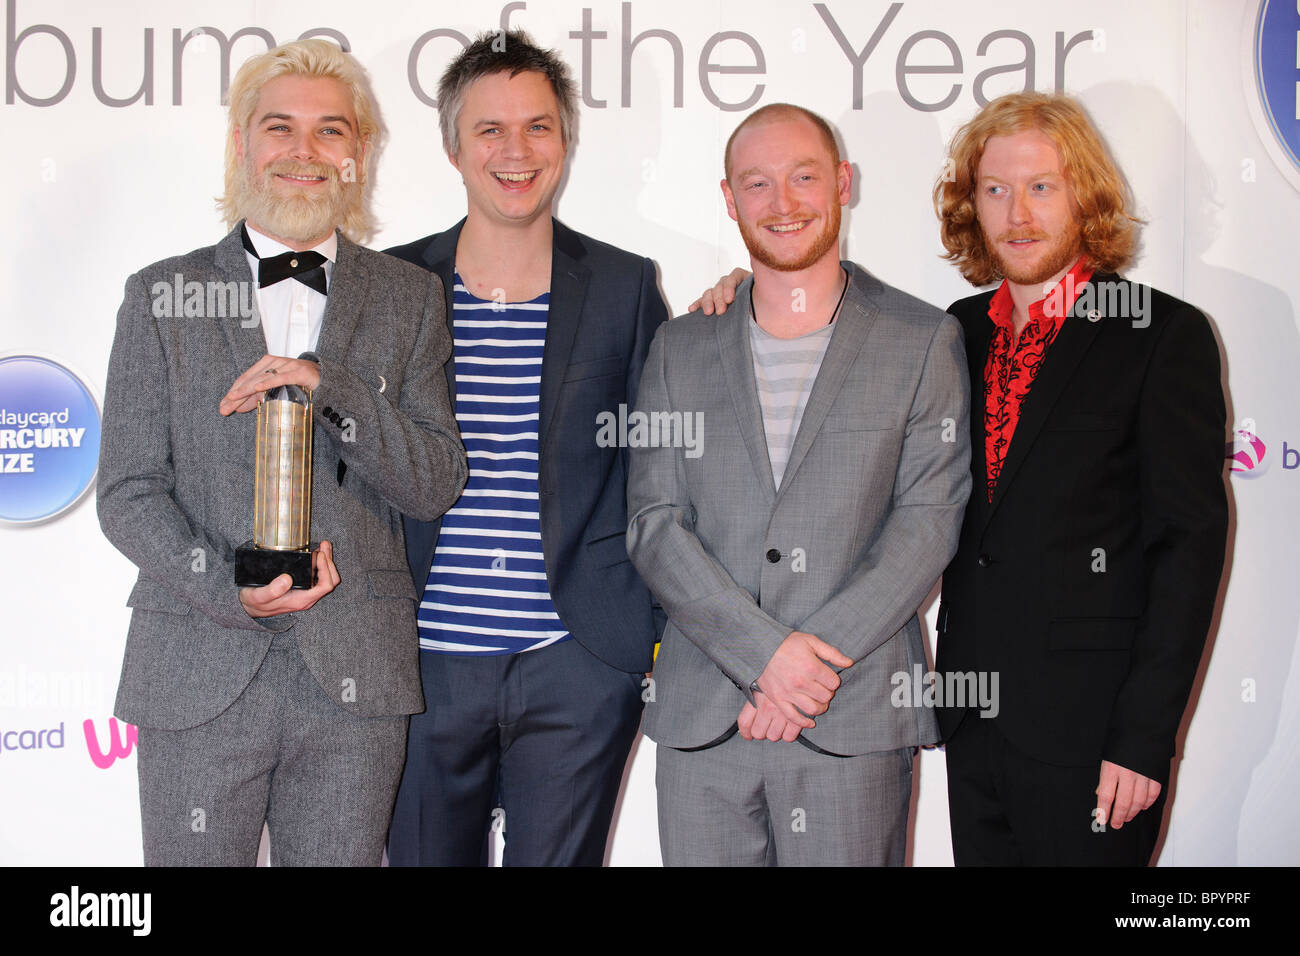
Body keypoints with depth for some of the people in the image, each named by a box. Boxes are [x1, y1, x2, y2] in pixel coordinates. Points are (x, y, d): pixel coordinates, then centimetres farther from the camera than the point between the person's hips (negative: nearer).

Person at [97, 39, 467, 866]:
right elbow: (128, 492, 2)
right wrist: (231, 588, -15)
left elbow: (437, 484, 0)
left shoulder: (410, 299, 8)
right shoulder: (163, 295, 6)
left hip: (355, 676, 1)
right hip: (199, 674, 0)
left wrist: (329, 386, -15)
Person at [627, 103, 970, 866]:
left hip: (856, 718, -2)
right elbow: (654, 523, 2)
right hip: (701, 717, 2)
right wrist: (764, 651, -11)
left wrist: (820, 660, -12)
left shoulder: (924, 341, 5)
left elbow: (929, 518, -2)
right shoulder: (681, 349, 11)